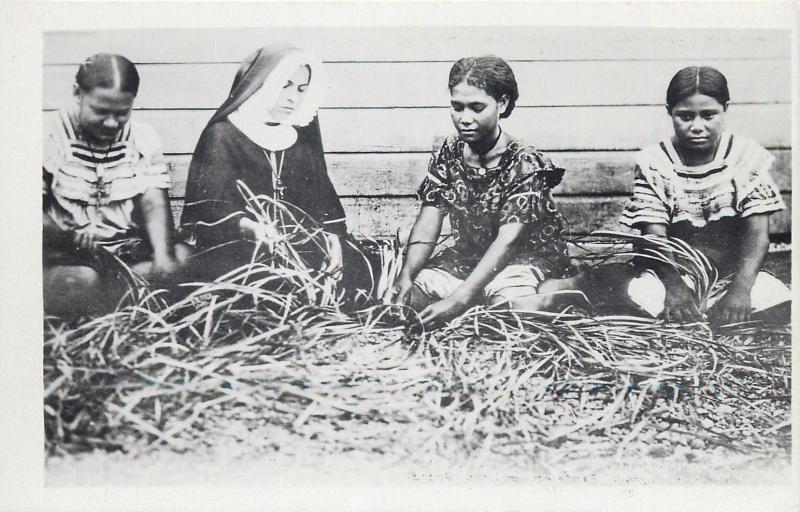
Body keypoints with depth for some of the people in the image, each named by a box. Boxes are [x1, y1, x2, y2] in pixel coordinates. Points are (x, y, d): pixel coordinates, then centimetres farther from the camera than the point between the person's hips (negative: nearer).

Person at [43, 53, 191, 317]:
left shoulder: (143, 138, 7)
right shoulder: (49, 134, -2)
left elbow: (155, 203, -3)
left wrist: (163, 255, -22)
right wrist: (67, 235, -28)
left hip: (130, 250, 4)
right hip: (65, 256, -4)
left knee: (184, 257, -22)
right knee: (80, 281, -36)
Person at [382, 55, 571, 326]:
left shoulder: (524, 163, -20)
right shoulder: (448, 154, -3)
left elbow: (507, 242, -28)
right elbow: (427, 224, -7)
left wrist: (458, 300, -38)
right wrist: (406, 276, -26)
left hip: (525, 255, -6)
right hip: (467, 253, 6)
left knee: (510, 307, -38)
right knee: (401, 298, -11)